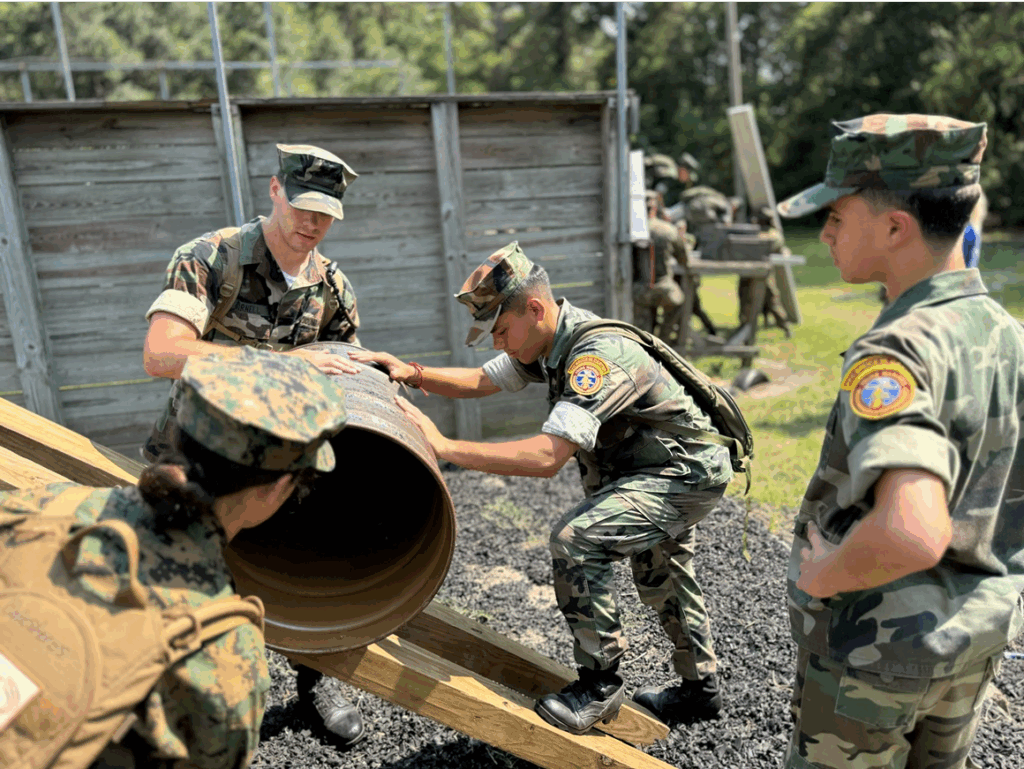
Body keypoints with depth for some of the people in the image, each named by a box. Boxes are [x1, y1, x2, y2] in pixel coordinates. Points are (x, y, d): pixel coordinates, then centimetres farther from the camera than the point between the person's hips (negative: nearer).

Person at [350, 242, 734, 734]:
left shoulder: (597, 354, -34)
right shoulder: (549, 343, -4)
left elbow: (547, 456, -43)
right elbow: (480, 381, 1)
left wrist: (444, 446, -42)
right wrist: (414, 374, -15)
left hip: (688, 474, -10)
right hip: (664, 471, 10)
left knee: (575, 539, -25)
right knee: (661, 583, 23)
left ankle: (600, 682, -7)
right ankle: (700, 690, 45)